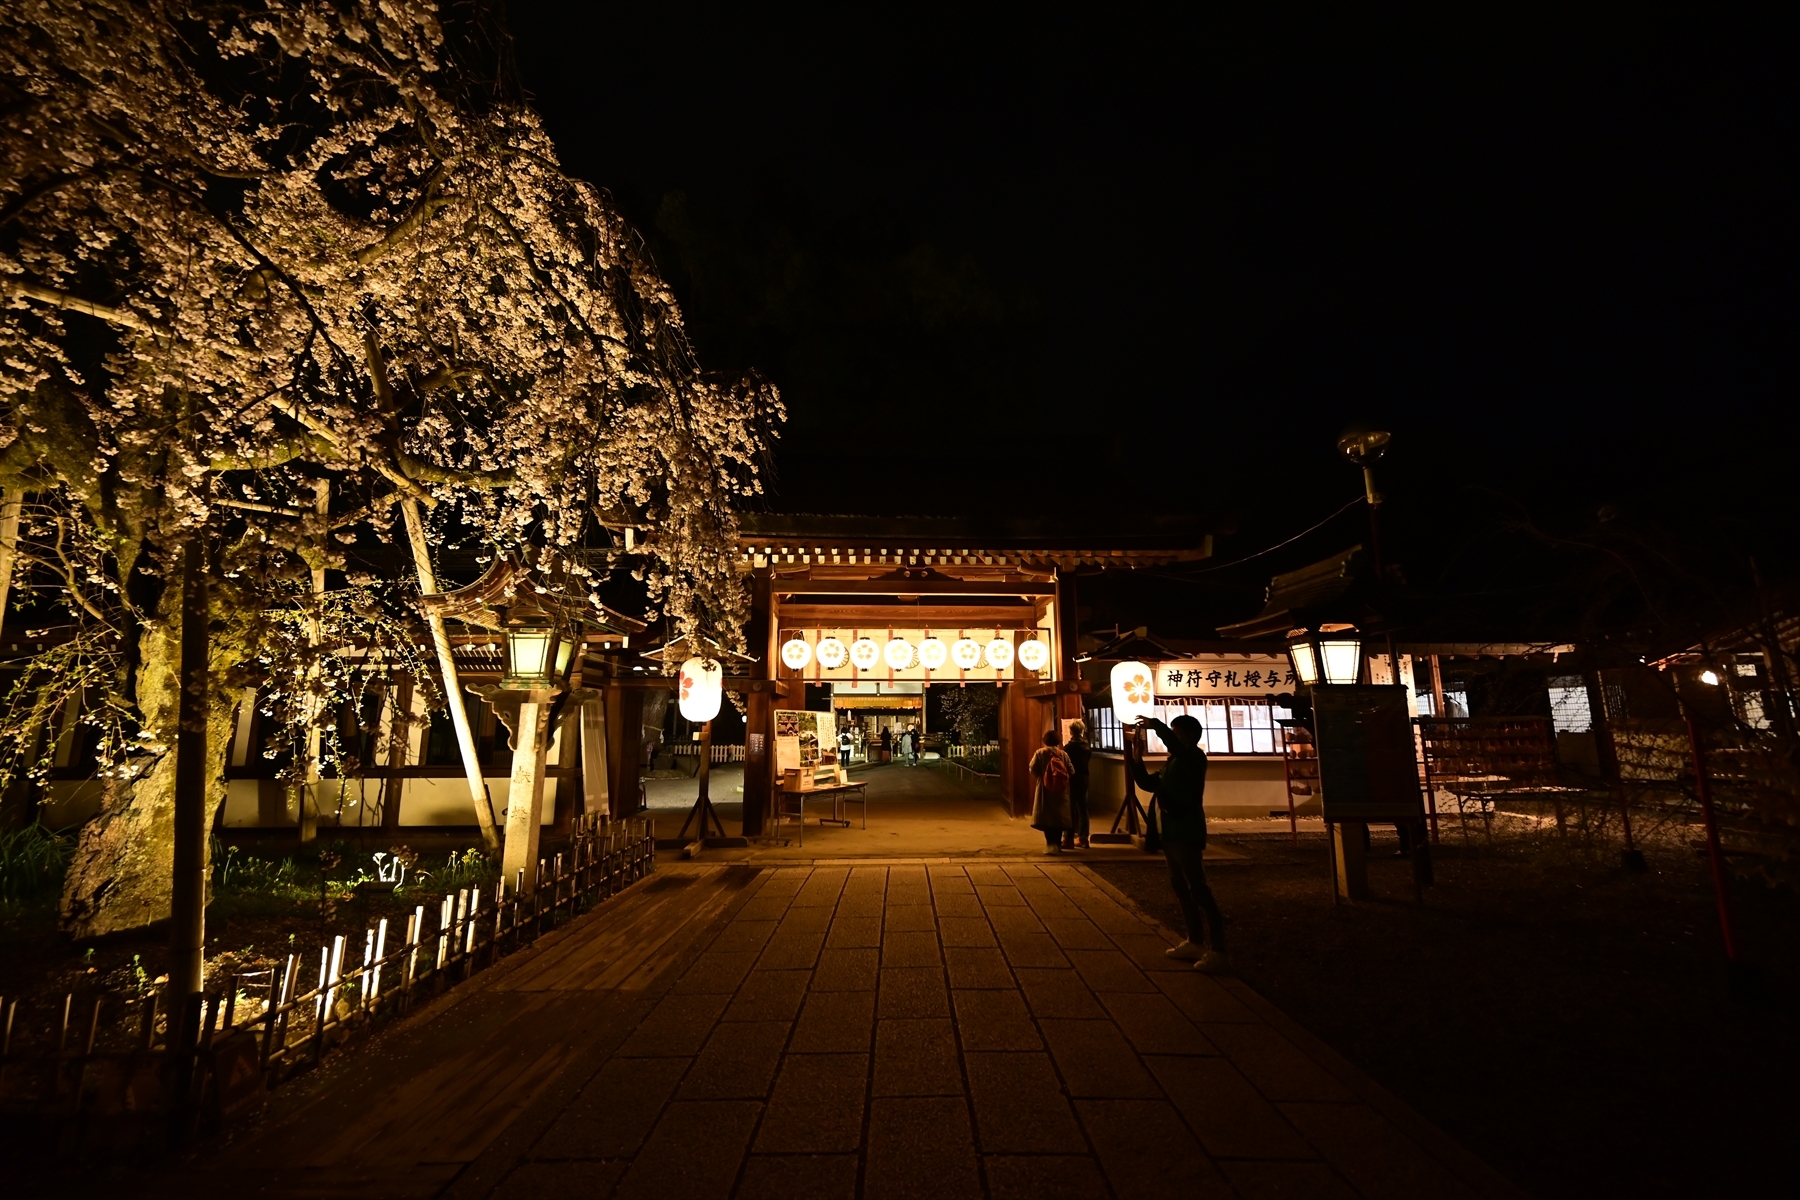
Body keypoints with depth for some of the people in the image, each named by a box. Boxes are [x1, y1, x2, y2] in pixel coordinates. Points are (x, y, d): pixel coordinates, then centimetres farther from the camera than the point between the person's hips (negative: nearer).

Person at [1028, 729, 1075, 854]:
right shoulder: (1063, 754, -1)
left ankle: (1051, 844, -4)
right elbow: (1071, 772, -3)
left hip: (1045, 790, -2)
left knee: (1046, 817, 3)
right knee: (1059, 817, 11)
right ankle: (1057, 844, 16)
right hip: (1060, 792, 2)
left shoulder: (1040, 753, -5)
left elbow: (1033, 770, -10)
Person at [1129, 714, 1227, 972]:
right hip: (1172, 833, 9)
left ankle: (1217, 950, -4)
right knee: (1180, 888, 13)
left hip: (1187, 834, -9)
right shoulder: (1172, 763, 17)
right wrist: (1134, 761, 9)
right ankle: (1195, 942, 22)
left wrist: (1158, 726, -28)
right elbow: (1148, 783, 20)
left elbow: (1177, 747, -32)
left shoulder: (1195, 757, -8)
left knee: (1198, 890, -8)